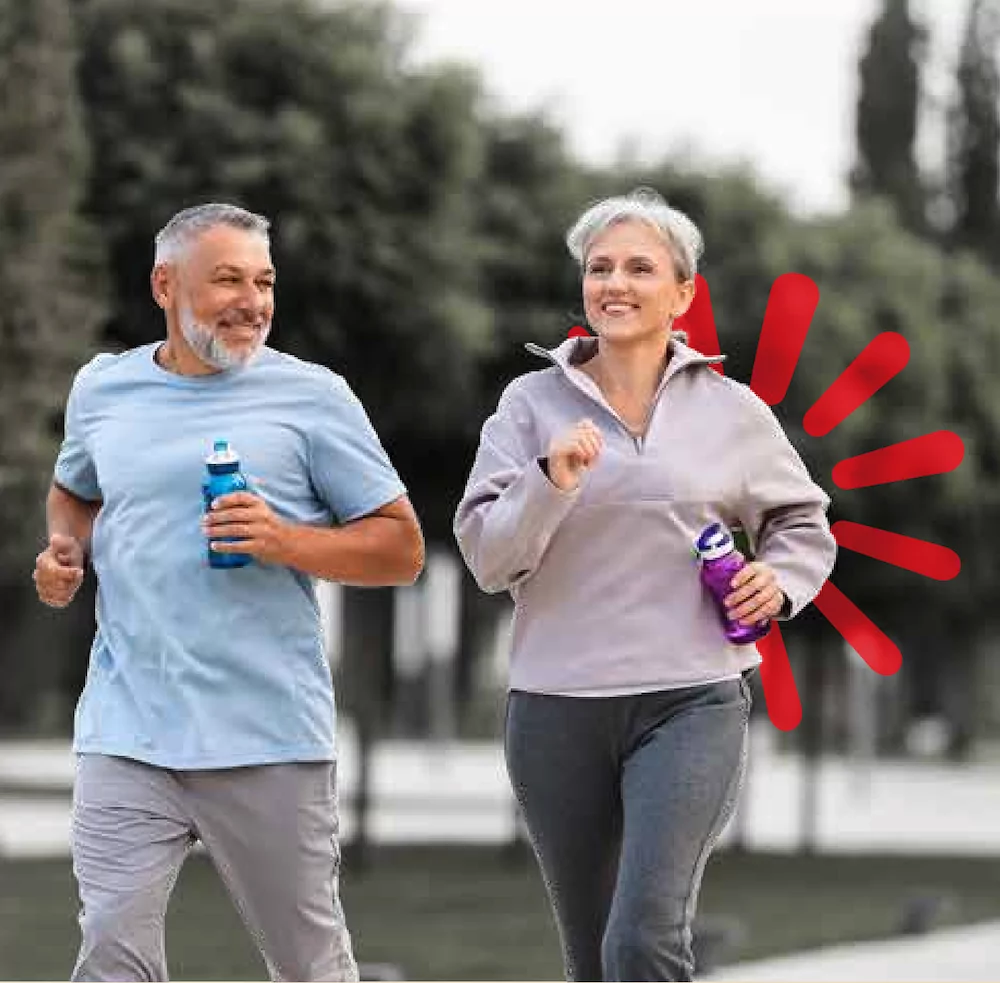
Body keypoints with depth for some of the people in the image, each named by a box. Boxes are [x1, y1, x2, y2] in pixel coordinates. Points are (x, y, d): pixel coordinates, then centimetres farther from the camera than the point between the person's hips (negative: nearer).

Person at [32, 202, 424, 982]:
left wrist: (289, 541, -15)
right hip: (127, 735, 2)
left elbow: (402, 550, 2)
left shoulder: (312, 396, 0)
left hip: (271, 740, -2)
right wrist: (66, 549, 8)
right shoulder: (102, 389, 10)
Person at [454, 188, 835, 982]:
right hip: (557, 710, 2)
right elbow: (486, 556, -3)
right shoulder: (531, 403, 4)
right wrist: (552, 482, -19)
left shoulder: (732, 410, 5)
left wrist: (782, 582, -1)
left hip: (692, 704, -2)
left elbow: (804, 524, 19)